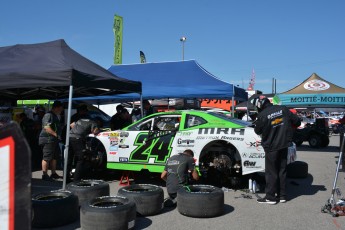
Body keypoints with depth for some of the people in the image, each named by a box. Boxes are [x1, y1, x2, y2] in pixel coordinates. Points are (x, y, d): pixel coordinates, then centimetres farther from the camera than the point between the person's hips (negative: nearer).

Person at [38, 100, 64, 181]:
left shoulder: (56, 116, 21)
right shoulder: (48, 115, -13)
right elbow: (46, 127, -23)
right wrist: (56, 134, -24)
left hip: (54, 140, 11)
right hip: (48, 139, -11)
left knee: (54, 157, 15)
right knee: (47, 158, -7)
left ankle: (53, 173, 24)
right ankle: (45, 175, -3)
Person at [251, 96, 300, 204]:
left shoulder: (262, 115, -16)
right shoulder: (283, 109, -2)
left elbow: (258, 131, -2)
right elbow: (297, 121, 3)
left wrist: (256, 123, 17)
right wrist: (287, 126, 21)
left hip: (271, 147, -5)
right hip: (284, 145, 5)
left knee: (271, 172, 4)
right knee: (282, 171, 13)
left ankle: (270, 197, 7)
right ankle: (282, 195, 19)